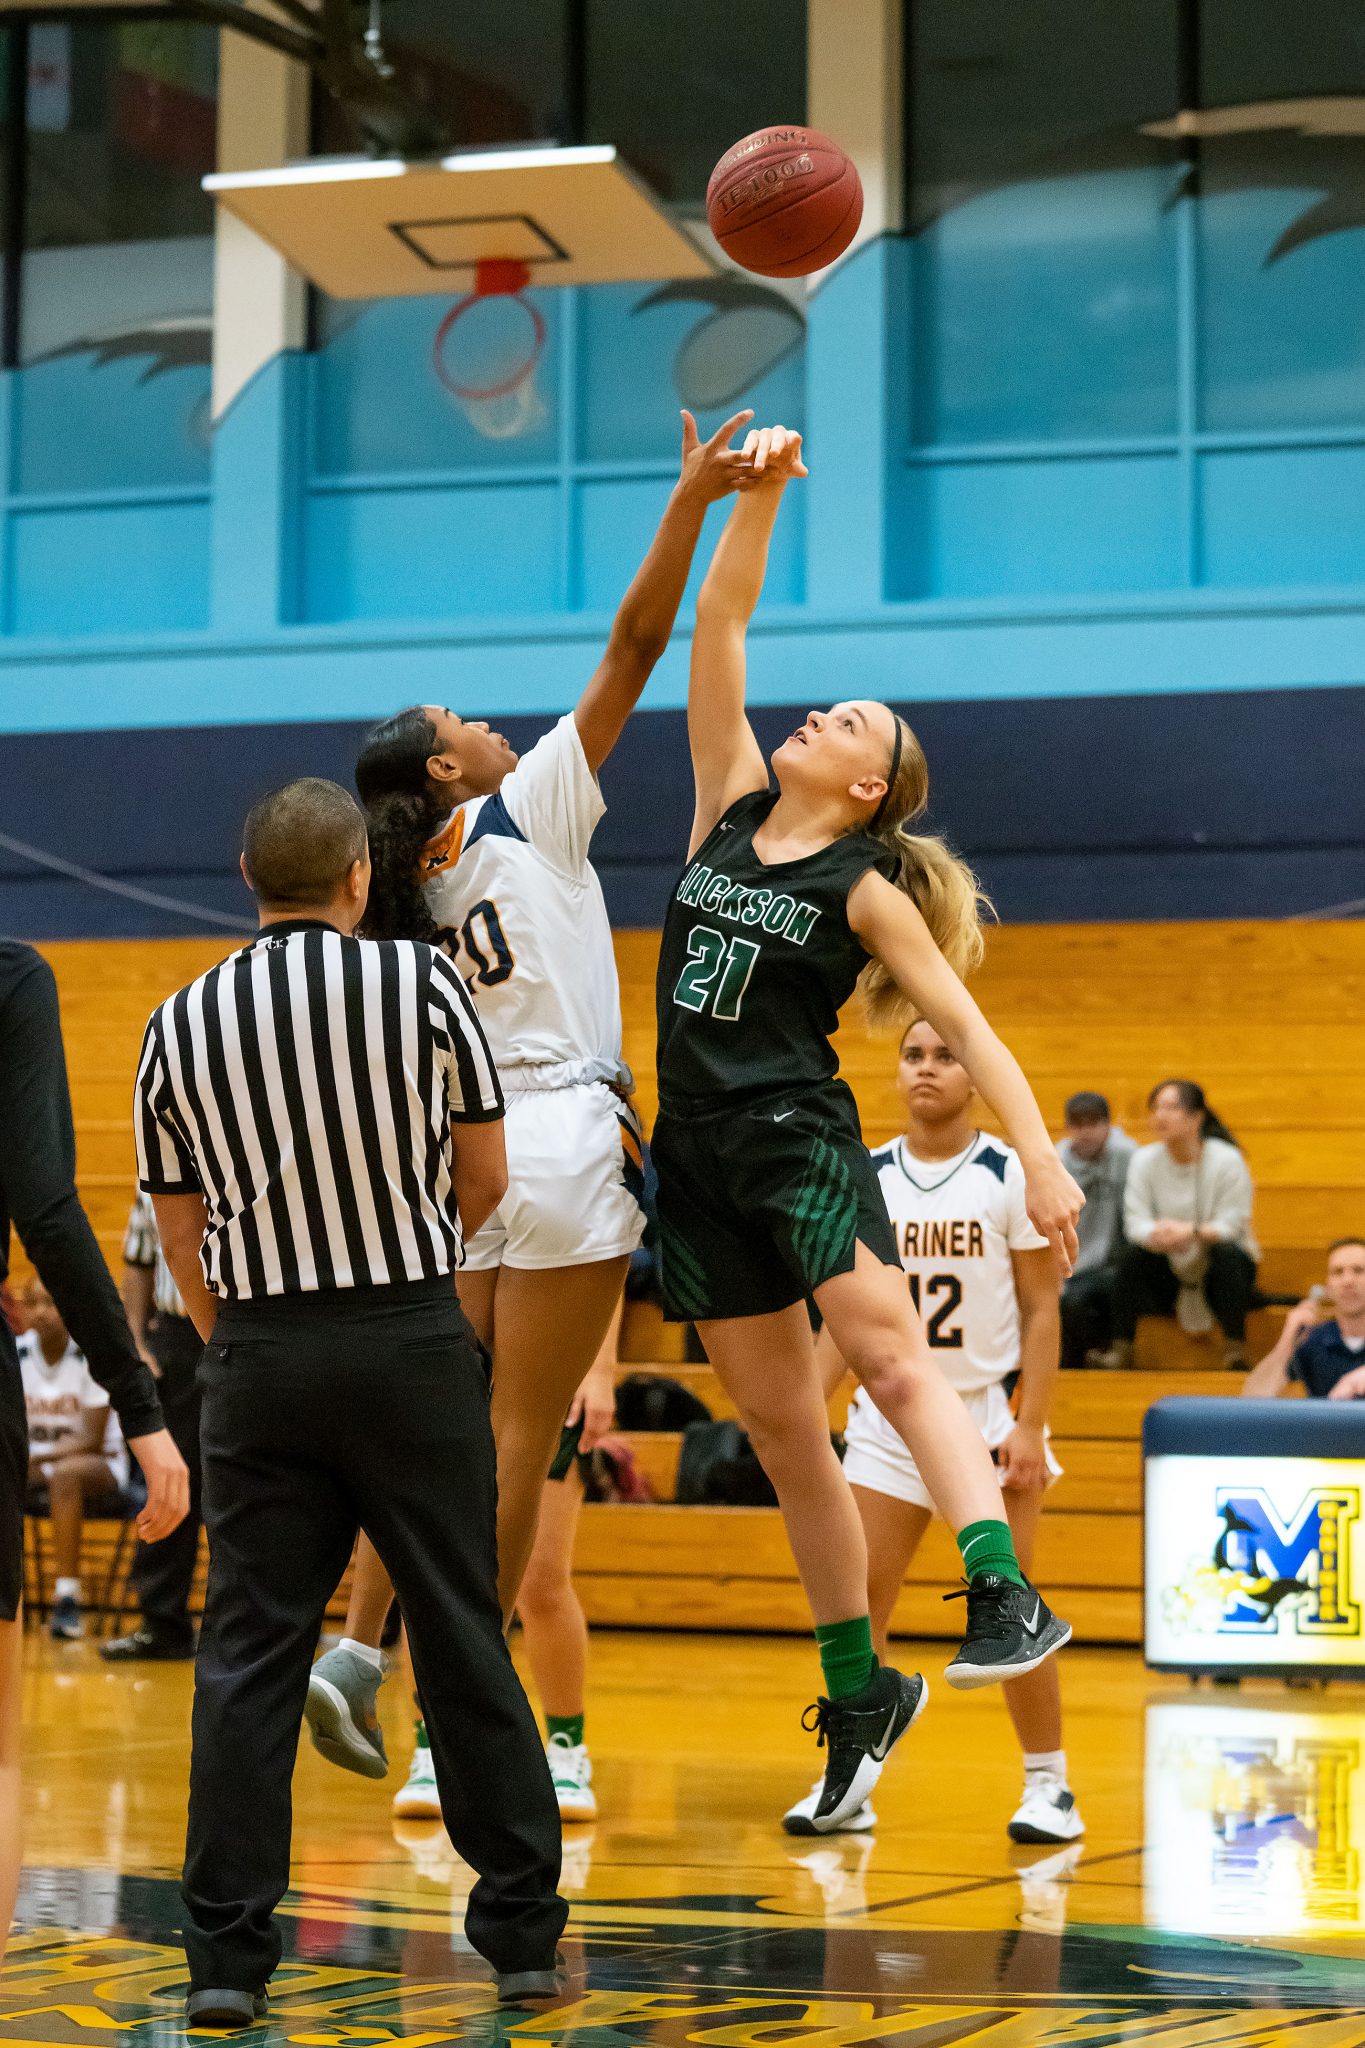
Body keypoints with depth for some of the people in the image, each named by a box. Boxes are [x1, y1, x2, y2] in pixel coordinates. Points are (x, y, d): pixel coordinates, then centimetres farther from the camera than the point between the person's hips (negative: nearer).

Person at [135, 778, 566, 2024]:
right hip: (413, 1343, -1)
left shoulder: (182, 1022, 5)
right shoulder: (423, 982, -2)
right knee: (464, 1643, 5)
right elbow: (486, 1179, 5)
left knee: (248, 1655, 4)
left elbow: (181, 1232, 10)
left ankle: (227, 1956, 2)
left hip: (259, 1353, 2)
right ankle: (523, 1934, 12)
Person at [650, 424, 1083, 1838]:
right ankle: (859, 1693, 14)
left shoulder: (865, 889, -1)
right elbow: (715, 630, 9)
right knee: (780, 1428, 7)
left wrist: (1040, 1156, -17)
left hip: (800, 1139, -5)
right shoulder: (732, 805, 11)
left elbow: (962, 1025, -6)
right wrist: (756, 495, 2)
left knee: (890, 1360, -24)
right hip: (695, 1154, 5)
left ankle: (1006, 1598, -36)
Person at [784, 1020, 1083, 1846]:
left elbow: (1043, 1310, -6)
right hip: (890, 1415, 3)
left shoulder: (1012, 1176, -7)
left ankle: (1049, 1783, 11)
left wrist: (1029, 1424, -14)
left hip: (989, 1415, -3)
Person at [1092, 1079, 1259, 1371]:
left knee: (1228, 1252, -35)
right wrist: (1156, 1234, -36)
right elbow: (1135, 1221, -11)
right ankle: (1121, 1350, -21)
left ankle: (1236, 1352, -29)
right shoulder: (1144, 1159, -3)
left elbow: (1231, 1224, -20)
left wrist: (1192, 1233, -39)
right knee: (1131, 1254, -24)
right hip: (1170, 1273, 3)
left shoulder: (1226, 1160, -13)